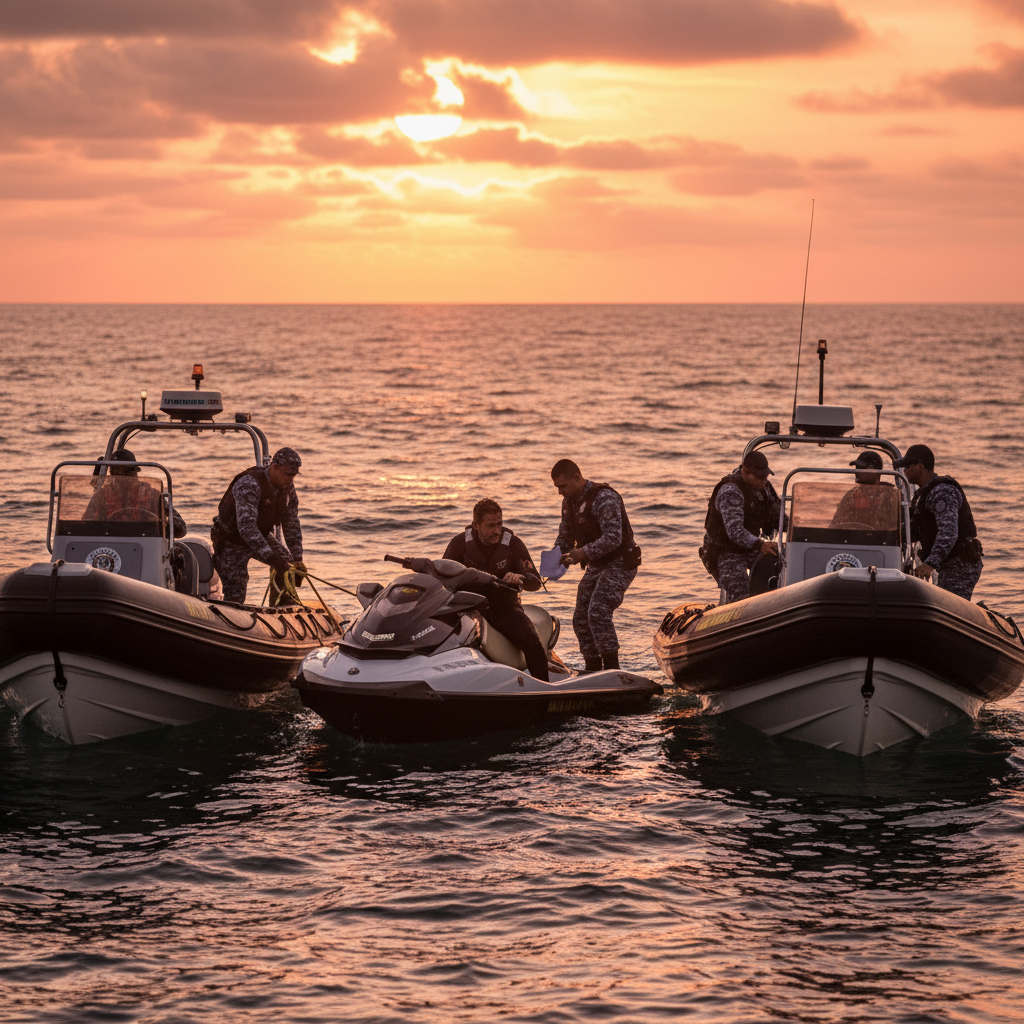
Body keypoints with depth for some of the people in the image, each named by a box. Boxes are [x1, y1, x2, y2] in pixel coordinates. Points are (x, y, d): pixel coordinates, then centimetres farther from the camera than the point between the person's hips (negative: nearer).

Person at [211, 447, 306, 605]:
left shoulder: (288, 488, -9)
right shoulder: (249, 485, -34)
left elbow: (292, 527, -1)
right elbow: (246, 527, -42)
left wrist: (298, 560, -11)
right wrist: (272, 559, -47)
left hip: (261, 536, 8)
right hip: (232, 540, -7)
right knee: (235, 598, -14)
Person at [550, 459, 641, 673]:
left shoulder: (604, 498, -21)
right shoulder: (569, 502, 6)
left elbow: (613, 537, -29)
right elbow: (565, 536, 15)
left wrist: (583, 553, -36)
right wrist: (556, 556, -6)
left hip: (619, 564, -9)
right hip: (595, 567, 9)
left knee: (598, 613, -22)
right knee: (581, 618, 4)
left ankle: (612, 668, -17)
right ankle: (593, 668, 15)